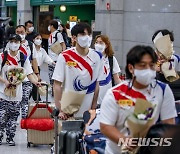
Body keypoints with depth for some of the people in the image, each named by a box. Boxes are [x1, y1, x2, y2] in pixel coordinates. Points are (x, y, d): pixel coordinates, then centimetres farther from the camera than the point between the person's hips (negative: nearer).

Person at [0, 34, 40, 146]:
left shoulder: (24, 58, 4)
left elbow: (29, 73, 2)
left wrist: (35, 82, -16)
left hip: (17, 93, 2)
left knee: (13, 117, 5)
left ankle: (10, 138, 16)